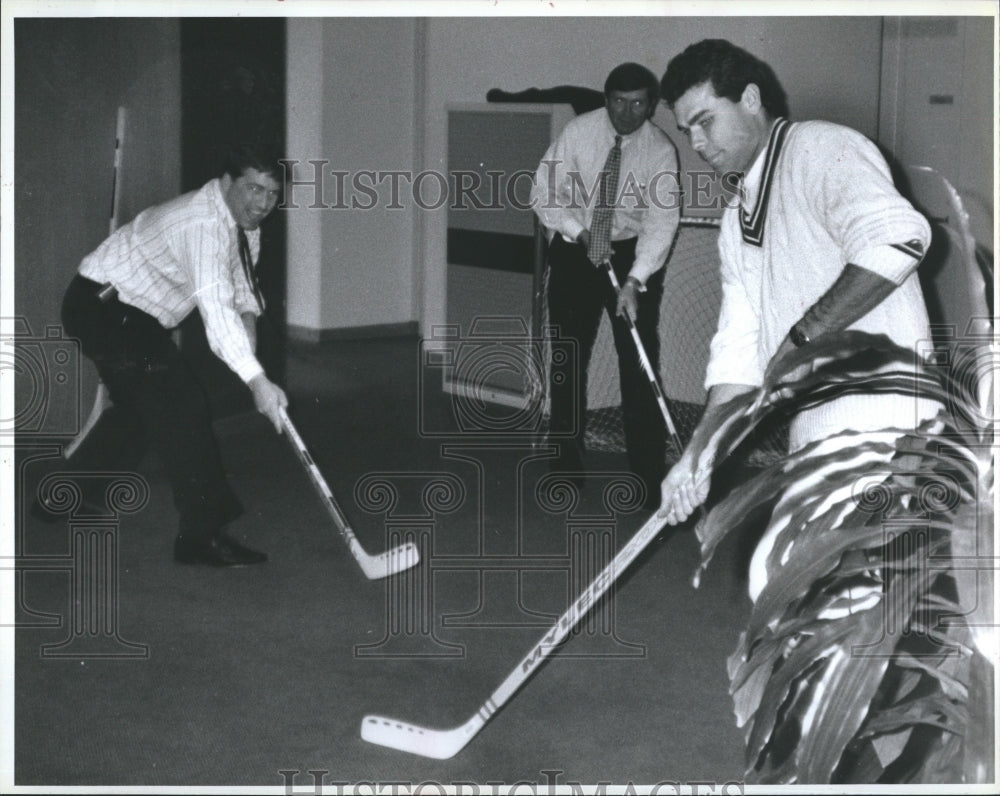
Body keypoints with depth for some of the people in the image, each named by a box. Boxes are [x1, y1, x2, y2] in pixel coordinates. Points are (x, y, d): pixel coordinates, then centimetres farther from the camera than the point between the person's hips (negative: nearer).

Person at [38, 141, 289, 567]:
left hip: (131, 314, 11)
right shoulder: (203, 223, -30)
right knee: (180, 408, -16)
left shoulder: (242, 221, 2)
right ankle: (203, 534, -12)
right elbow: (215, 306, -42)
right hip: (103, 307, -11)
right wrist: (256, 380, -49)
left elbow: (239, 285, 15)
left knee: (138, 407, 24)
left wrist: (247, 315, -8)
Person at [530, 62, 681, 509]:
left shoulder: (660, 151, -13)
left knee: (640, 362, -7)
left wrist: (634, 280, -30)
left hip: (634, 255, -1)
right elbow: (544, 193, -8)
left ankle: (650, 476, -4)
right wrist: (580, 231, -22)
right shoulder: (579, 132, -11)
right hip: (574, 250, 1)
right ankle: (567, 465, 16)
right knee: (568, 357, 4)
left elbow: (662, 220, -20)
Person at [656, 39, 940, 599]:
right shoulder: (738, 218, 22)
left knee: (778, 577, -16)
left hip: (880, 421, -9)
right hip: (818, 431, 9)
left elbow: (896, 239, -24)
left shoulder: (820, 149, -6)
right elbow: (740, 343, 18)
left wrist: (803, 337, -19)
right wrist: (702, 449, 6)